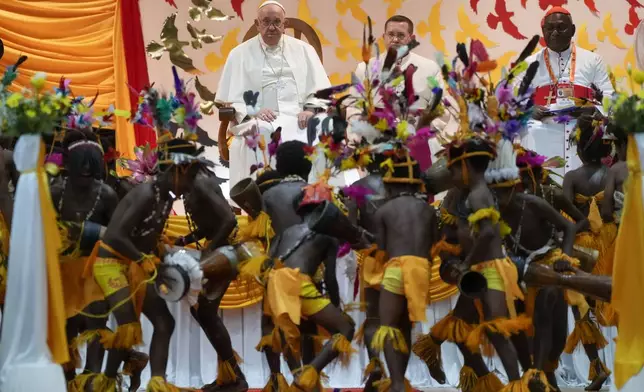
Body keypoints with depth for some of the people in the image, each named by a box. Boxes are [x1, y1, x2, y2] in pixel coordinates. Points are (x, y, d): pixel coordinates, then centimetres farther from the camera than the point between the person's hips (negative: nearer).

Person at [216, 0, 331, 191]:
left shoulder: (303, 50, 18)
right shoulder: (240, 54, 13)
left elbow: (320, 90, 14)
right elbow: (230, 98, 6)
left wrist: (311, 110, -7)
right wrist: (253, 114, -13)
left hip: (299, 121, 1)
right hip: (260, 124, -1)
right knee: (261, 136, -36)